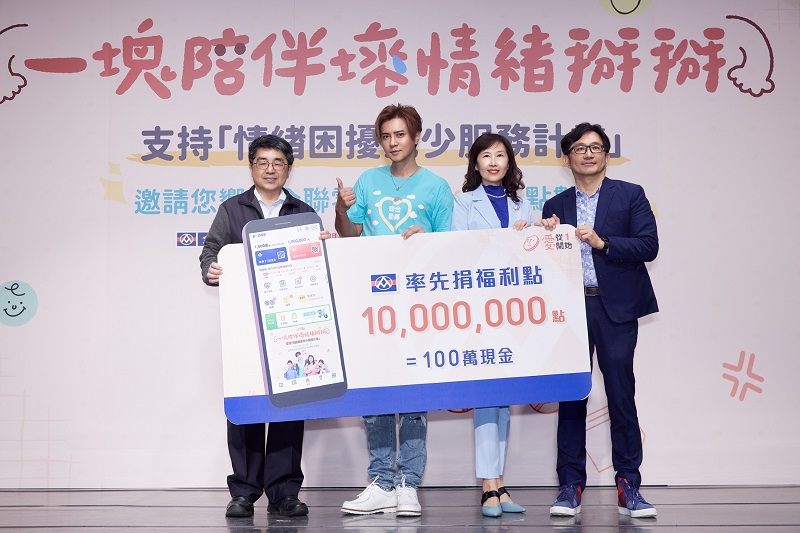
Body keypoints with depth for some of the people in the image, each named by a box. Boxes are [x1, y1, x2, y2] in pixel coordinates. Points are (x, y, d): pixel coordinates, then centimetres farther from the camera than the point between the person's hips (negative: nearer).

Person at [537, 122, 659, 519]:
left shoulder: (630, 195, 8)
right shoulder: (555, 207, 14)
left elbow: (648, 246, -3)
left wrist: (602, 242, -13)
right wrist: (549, 237, -9)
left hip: (615, 308, -2)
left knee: (621, 394, -2)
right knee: (571, 397, 3)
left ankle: (628, 487, 6)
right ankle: (570, 487, 9)